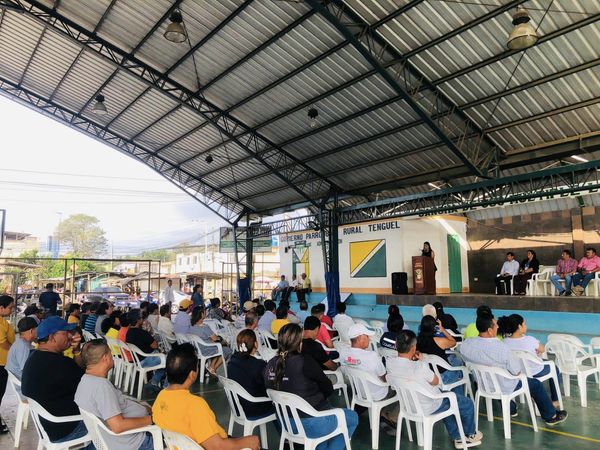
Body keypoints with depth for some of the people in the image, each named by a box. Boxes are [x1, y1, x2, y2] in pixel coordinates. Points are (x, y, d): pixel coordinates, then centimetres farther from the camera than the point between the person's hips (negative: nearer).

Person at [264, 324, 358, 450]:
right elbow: (328, 388, -10)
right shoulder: (305, 362, -23)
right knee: (353, 417, 18)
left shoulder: (270, 365, -5)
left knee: (324, 406, 32)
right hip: (310, 425, -6)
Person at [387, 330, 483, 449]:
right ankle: (470, 434, 43)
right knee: (467, 403, 17)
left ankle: (458, 438, 40)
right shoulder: (420, 367, -36)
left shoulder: (389, 363, -19)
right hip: (428, 408, -6)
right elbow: (436, 381, -14)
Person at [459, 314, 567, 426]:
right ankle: (551, 416, 38)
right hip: (503, 388, -5)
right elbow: (517, 372, -20)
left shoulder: (465, 345, -20)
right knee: (536, 384, 19)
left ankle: (511, 409, 51)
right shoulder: (502, 347, -34)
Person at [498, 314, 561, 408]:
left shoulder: (506, 341, -19)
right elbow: (542, 350, -10)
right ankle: (555, 401, 35)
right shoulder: (529, 340, -32)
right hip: (535, 372, -5)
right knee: (554, 368, 28)